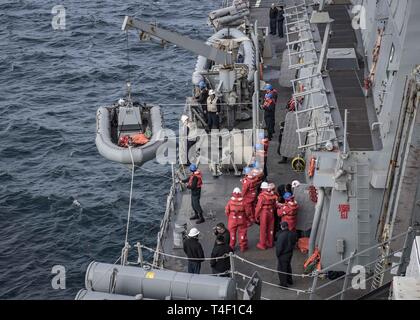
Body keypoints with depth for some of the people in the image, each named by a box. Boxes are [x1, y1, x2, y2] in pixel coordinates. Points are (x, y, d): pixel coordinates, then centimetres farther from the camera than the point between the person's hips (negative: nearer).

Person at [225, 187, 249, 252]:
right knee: (242, 232, 12)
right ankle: (242, 247, 19)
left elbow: (227, 211, -6)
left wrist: (228, 216, 14)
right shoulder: (243, 201, -16)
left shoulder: (230, 201, -14)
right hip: (242, 220, -1)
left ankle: (231, 247, 24)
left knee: (232, 233, 14)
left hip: (232, 220, 1)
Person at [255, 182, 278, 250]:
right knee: (270, 228, 17)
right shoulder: (272, 195, -1)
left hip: (264, 214, -5)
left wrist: (256, 216, -6)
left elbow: (259, 206, -15)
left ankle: (262, 245, 13)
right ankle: (270, 243, 29)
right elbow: (274, 205, 8)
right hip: (271, 213, 5)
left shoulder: (262, 196, -17)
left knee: (263, 229, 5)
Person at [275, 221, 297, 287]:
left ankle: (284, 283, 15)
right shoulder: (292, 234, -8)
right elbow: (294, 243, 6)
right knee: (288, 266, 26)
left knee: (282, 269, 7)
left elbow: (279, 246, -24)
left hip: (283, 254, -8)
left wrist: (277, 254, -8)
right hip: (290, 253, 8)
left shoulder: (281, 235, -30)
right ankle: (289, 280, 42)